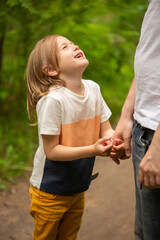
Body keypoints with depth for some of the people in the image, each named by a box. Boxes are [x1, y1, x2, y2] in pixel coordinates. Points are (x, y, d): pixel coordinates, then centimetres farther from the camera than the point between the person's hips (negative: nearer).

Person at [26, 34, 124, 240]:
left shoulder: (93, 88, -5)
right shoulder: (51, 99, -26)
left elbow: (106, 130, 1)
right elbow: (52, 150, -24)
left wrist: (117, 142, -21)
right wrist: (92, 150, -32)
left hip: (78, 187, 6)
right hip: (50, 191, -6)